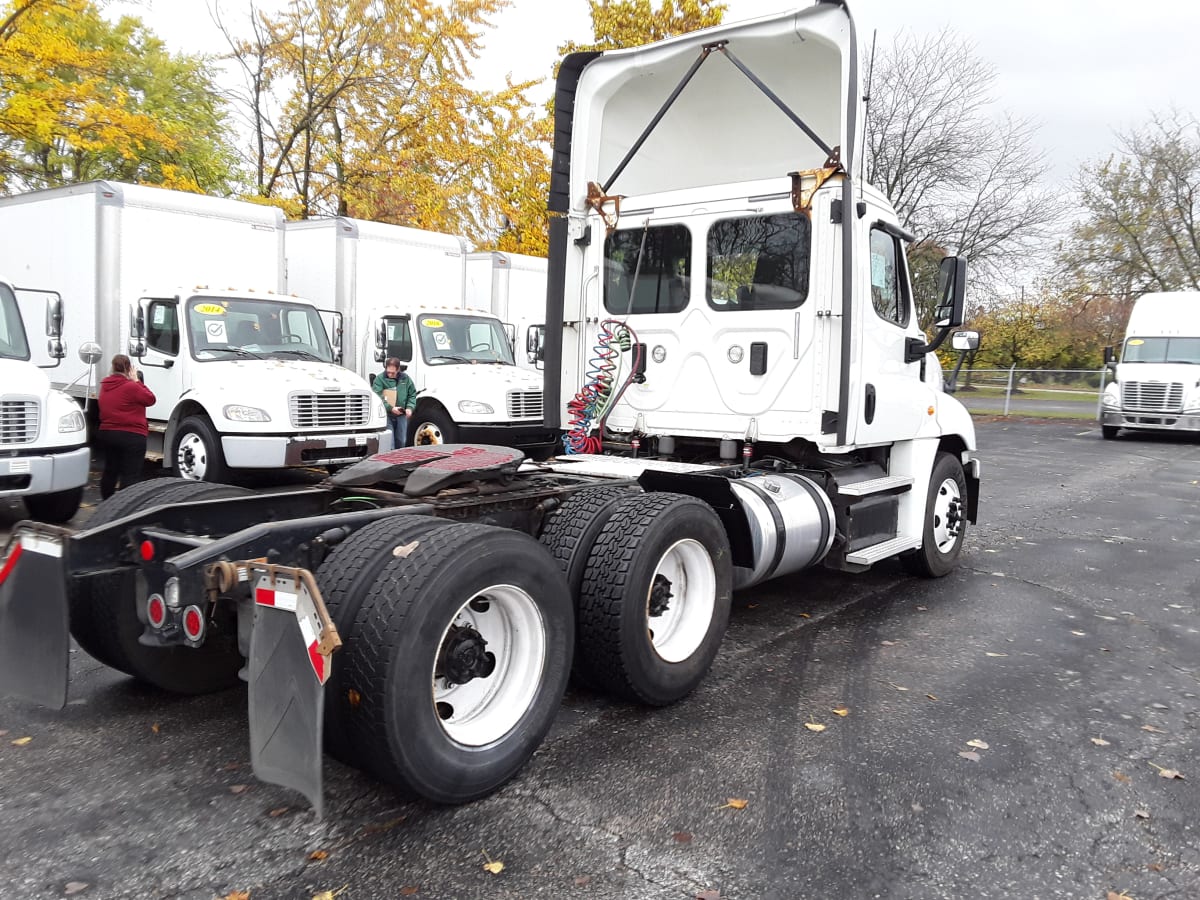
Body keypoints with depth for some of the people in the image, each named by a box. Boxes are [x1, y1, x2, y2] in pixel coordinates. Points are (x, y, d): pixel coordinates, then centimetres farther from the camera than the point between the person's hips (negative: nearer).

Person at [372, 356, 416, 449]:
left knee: (401, 441, 12)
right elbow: (377, 397, -16)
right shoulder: (380, 379, -8)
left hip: (401, 415, 4)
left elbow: (412, 395, 12)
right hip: (386, 416, -4)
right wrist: (391, 408, -23)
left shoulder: (405, 378, 7)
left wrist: (409, 408, -5)